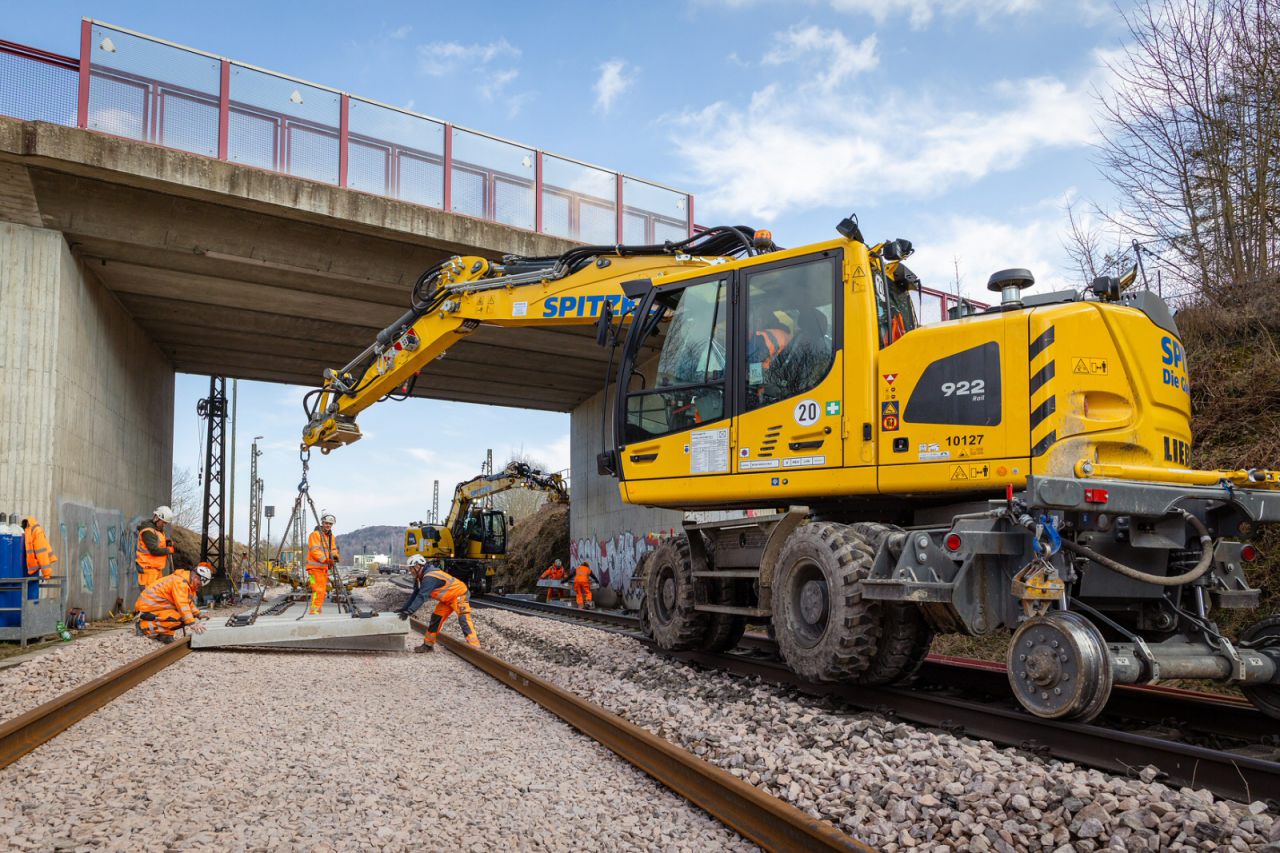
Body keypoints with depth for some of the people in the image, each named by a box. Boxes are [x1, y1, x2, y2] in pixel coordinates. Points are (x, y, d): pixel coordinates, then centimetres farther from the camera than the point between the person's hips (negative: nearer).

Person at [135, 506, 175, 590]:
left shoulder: (159, 530, 18)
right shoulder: (148, 531, -14)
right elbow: (154, 550, -21)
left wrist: (168, 544, 0)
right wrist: (169, 550, -7)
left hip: (157, 567, 10)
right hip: (148, 568, -10)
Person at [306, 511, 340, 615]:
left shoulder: (331, 536, 16)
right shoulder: (315, 534, -10)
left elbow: (333, 550, 15)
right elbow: (315, 551, -19)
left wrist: (335, 557, -8)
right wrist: (326, 560, -29)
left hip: (324, 568, 9)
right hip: (315, 567, -9)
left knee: (323, 591, 13)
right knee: (318, 590, -16)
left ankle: (317, 611, 22)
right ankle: (314, 611, -17)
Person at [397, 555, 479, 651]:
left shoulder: (430, 577, -30)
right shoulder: (420, 577, 3)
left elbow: (421, 597, -36)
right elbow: (415, 594, 9)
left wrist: (409, 612, -37)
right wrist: (405, 608, 3)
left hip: (458, 595, -11)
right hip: (447, 598, 11)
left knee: (464, 620, -20)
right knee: (435, 618, 10)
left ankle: (474, 648, -27)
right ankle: (428, 644, 20)